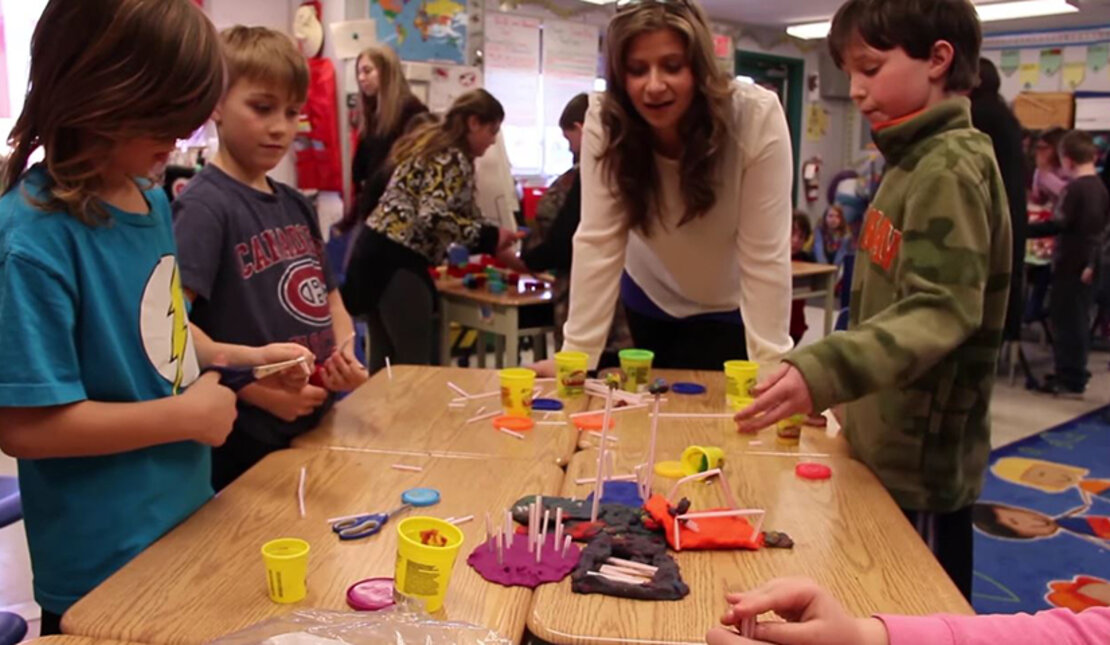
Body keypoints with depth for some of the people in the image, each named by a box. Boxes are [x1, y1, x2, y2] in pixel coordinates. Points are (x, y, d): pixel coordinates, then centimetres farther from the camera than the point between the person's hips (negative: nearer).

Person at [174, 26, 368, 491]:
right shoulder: (204, 206, -15)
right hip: (246, 446, -7)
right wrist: (256, 389, -24)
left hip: (315, 430, 7)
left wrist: (345, 355, -3)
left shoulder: (297, 206, 8)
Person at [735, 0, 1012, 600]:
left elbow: (942, 310, -28)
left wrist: (825, 370, -42)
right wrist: (832, 384, 21)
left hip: (920, 462, -9)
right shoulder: (915, 161, 12)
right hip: (891, 448, 9)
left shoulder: (950, 168, -17)